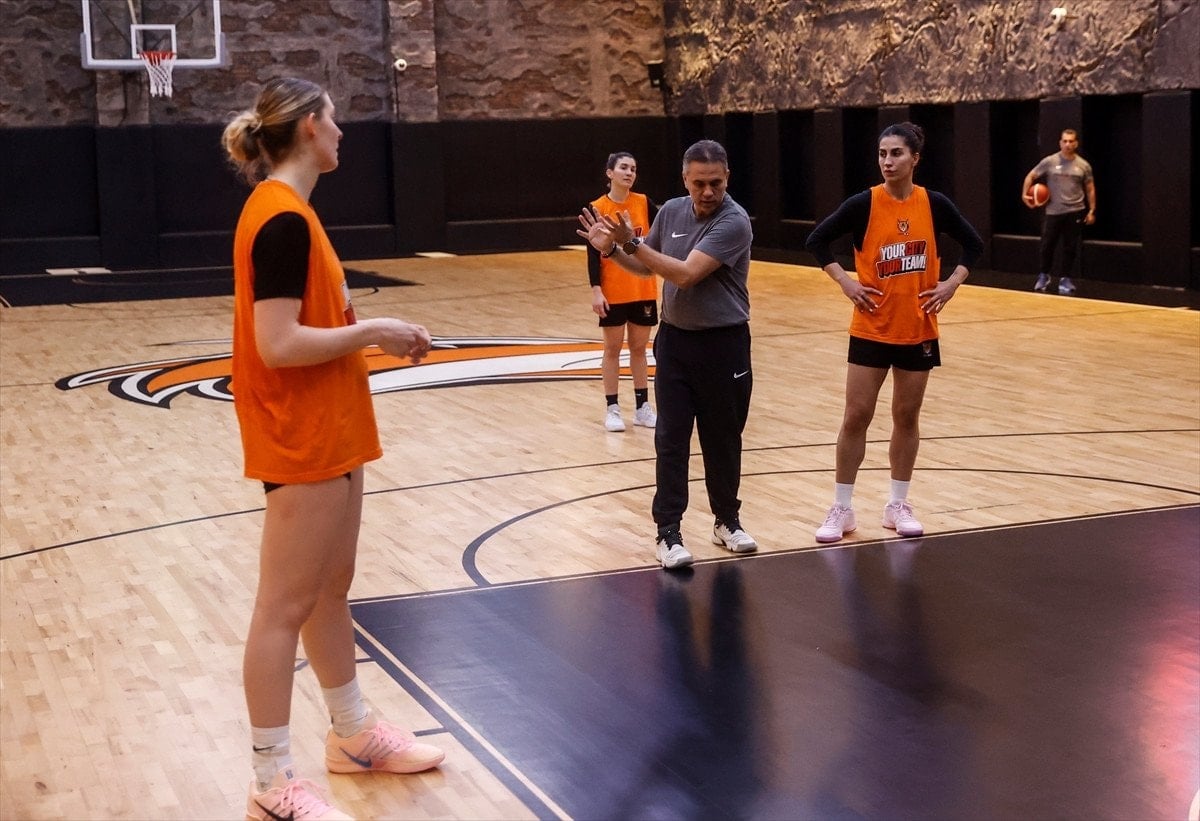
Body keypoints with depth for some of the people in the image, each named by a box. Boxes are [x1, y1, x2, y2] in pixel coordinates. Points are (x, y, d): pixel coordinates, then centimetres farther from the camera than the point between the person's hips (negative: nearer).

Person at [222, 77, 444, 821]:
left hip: (329, 433, 10)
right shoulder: (283, 219, -19)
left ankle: (354, 733, 33)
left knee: (331, 589, 19)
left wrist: (366, 328, 3)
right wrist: (373, 331, -16)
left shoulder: (286, 210, 11)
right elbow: (278, 345, -25)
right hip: (301, 440, -10)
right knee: (286, 606, -2)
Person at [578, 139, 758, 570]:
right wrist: (612, 249, -2)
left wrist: (632, 241, -22)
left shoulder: (733, 222, -18)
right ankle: (668, 532, 5)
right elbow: (647, 266, 17)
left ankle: (727, 521, 26)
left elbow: (686, 273, -25)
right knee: (670, 439, 0)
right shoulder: (670, 211, 2)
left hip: (723, 343, -4)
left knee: (723, 438, 8)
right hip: (674, 340, 4)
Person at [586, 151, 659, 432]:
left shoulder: (644, 203, -1)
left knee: (639, 348, 10)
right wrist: (596, 290, -14)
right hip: (613, 292, -3)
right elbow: (593, 253, -9)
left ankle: (642, 407, 17)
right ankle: (612, 409, 12)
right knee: (613, 349, 6)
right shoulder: (598, 208, -8)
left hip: (643, 289, 3)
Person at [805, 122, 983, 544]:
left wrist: (953, 282, -3)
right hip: (871, 330, -2)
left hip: (918, 330, 2)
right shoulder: (863, 204, -9)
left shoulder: (934, 204, -3)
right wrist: (845, 281, -10)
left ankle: (898, 505, 22)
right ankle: (842, 508, 9)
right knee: (856, 416, -1)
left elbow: (974, 244, 10)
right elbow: (816, 241, -1)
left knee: (907, 416, 10)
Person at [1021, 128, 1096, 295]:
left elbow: (1090, 189, 10)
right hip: (1053, 211, -1)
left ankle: (1065, 279, 13)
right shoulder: (1050, 162, -1)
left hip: (1075, 212, 1)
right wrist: (1025, 194, -5)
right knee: (1047, 245, 1)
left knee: (1070, 248, 2)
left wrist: (1091, 211, 4)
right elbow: (1031, 176, 8)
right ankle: (1043, 276, 19)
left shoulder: (1083, 165, 3)